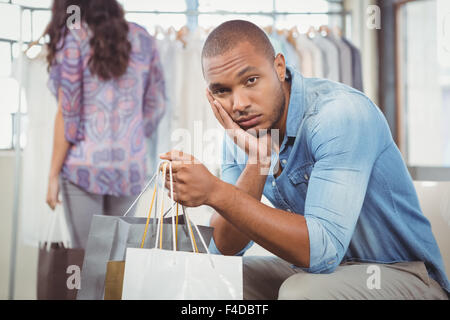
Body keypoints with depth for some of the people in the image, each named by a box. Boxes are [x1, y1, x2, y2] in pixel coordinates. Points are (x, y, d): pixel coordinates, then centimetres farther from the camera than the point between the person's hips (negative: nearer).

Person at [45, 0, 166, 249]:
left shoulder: (73, 36, -3)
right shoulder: (142, 37, 9)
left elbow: (67, 113, -7)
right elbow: (156, 106, 10)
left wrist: (53, 174, -2)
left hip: (84, 166, -4)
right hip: (131, 167, 4)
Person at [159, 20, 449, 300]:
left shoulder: (342, 113, -25)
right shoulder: (241, 129, -3)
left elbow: (323, 250, -34)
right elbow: (225, 248, -10)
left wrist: (214, 191, -37)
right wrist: (257, 159, -23)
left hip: (400, 272, -6)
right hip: (318, 269, 6)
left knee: (301, 291, -32)